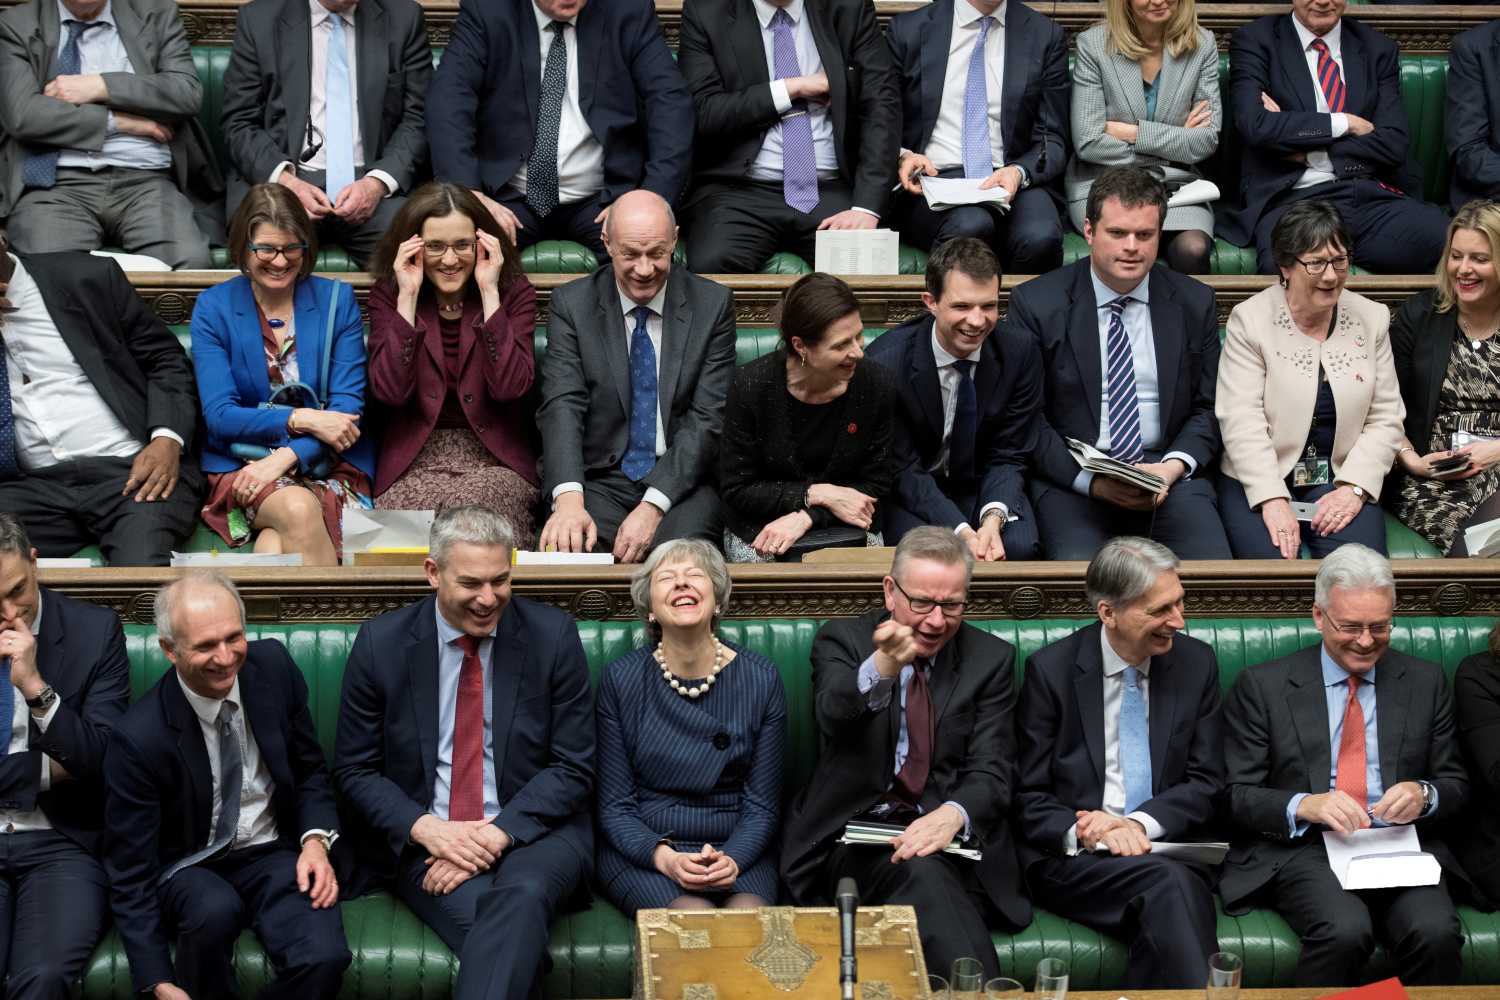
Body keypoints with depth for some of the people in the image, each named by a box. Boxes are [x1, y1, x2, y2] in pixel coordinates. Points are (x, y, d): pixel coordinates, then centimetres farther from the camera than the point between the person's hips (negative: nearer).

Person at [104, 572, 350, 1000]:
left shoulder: (273, 666, -8)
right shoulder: (138, 737, -18)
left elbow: (311, 770, 8)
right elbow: (131, 873, -13)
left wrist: (316, 840, -11)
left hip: (276, 854, 2)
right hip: (188, 868, -2)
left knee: (324, 957, -28)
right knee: (214, 910, -37)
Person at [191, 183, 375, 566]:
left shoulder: (337, 301, 6)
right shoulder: (213, 307, 3)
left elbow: (348, 407, 0)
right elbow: (219, 416, -3)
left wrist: (285, 458, -15)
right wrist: (300, 420, -16)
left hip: (329, 465, 0)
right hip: (241, 464, 0)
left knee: (277, 545, -34)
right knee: (298, 509, -34)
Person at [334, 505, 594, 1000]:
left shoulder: (553, 635, -1)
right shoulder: (381, 643, 1)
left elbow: (573, 768, 0)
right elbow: (354, 769, 6)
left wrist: (497, 834, -15)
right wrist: (427, 829, -12)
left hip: (533, 828, 0)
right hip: (426, 838, 0)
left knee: (523, 895, -35)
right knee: (478, 915, -32)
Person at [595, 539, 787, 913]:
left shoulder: (761, 679, 0)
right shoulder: (621, 679, -2)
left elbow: (761, 806, 3)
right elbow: (614, 807, 0)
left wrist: (732, 860, -17)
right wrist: (664, 858, -19)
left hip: (738, 852, 1)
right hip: (642, 851, -1)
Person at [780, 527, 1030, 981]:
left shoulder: (992, 659, 10)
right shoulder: (841, 639, 5)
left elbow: (992, 772, 2)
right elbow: (833, 715, -18)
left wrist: (953, 815, -23)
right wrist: (881, 667, -41)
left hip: (952, 839, 1)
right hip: (859, 834, -1)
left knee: (928, 869, -35)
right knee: (920, 872, -35)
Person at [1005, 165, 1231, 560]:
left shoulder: (1194, 302, 10)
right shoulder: (1036, 303, 1)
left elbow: (1209, 407, 12)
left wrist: (1174, 466, -8)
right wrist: (1090, 480, -14)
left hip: (1167, 472, 2)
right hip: (1071, 477, -2)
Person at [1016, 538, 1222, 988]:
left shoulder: (1197, 662, 7)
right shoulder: (1050, 669, -1)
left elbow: (1205, 783, 7)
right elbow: (1029, 798, 1)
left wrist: (1140, 823, -12)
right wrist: (1080, 831, -20)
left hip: (1167, 847, 2)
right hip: (1072, 860, -2)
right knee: (1167, 882, -33)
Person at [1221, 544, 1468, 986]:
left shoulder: (1425, 681, 14)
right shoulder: (1261, 686, 5)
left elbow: (1456, 785, 16)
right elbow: (1235, 795, 2)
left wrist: (1425, 795, -8)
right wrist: (1303, 805, -17)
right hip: (1301, 848, -2)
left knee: (1437, 933, -30)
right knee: (1345, 931, -33)